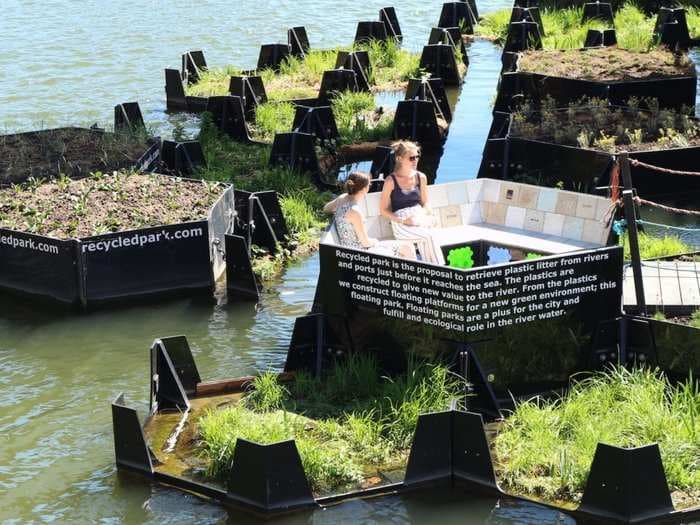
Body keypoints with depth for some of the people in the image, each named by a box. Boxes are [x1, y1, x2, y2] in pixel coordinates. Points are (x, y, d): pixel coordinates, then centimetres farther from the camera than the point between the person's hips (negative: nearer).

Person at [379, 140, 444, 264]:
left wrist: (427, 216, -2)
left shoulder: (421, 177, 10)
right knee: (428, 236, -31)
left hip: (420, 218, 3)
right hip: (401, 225, -3)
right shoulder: (391, 181, -4)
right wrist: (402, 220, -13)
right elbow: (383, 210, -1)